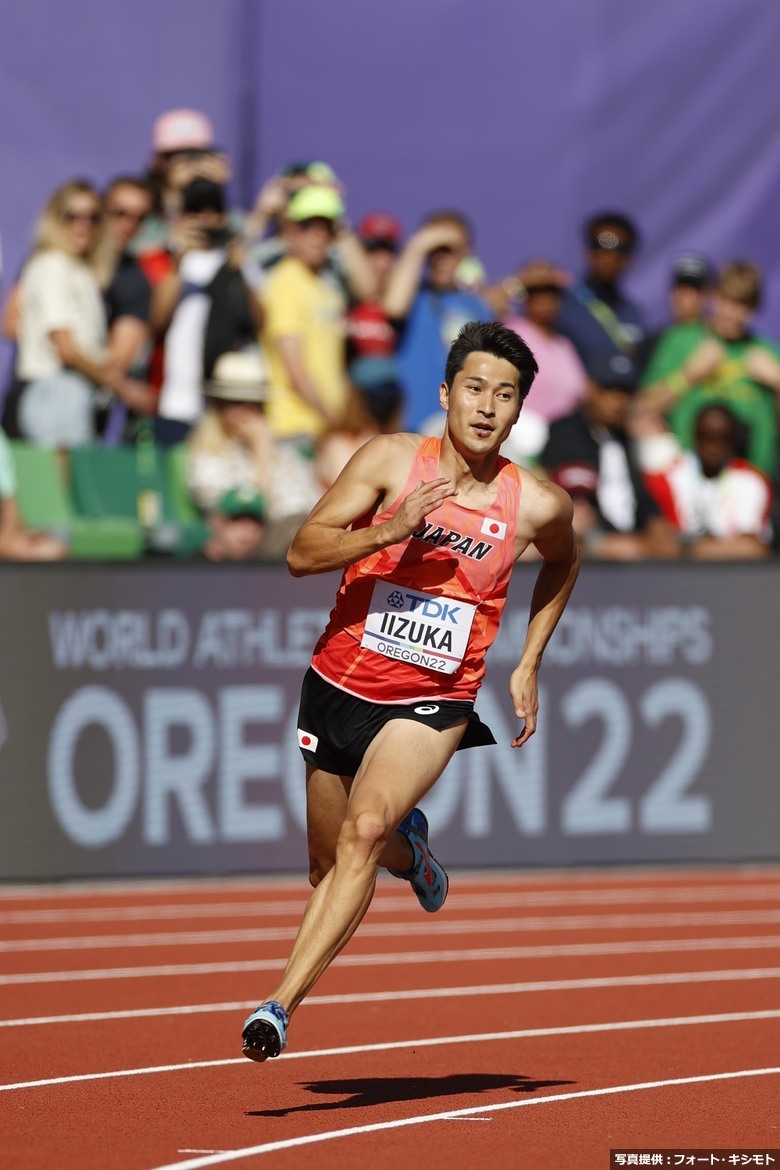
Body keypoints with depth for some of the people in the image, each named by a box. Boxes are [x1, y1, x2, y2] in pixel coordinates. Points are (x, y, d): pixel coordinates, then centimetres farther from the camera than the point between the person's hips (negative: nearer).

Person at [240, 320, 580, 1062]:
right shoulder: (392, 459, -8)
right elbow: (301, 554, -12)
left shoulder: (537, 505, -4)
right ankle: (407, 848, 51)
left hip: (433, 702, -2)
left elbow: (563, 562, 21)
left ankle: (281, 1004, -30)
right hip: (339, 686, 2)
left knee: (365, 831, -27)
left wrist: (527, 665, 14)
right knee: (330, 866, 14)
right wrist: (388, 531, -28)